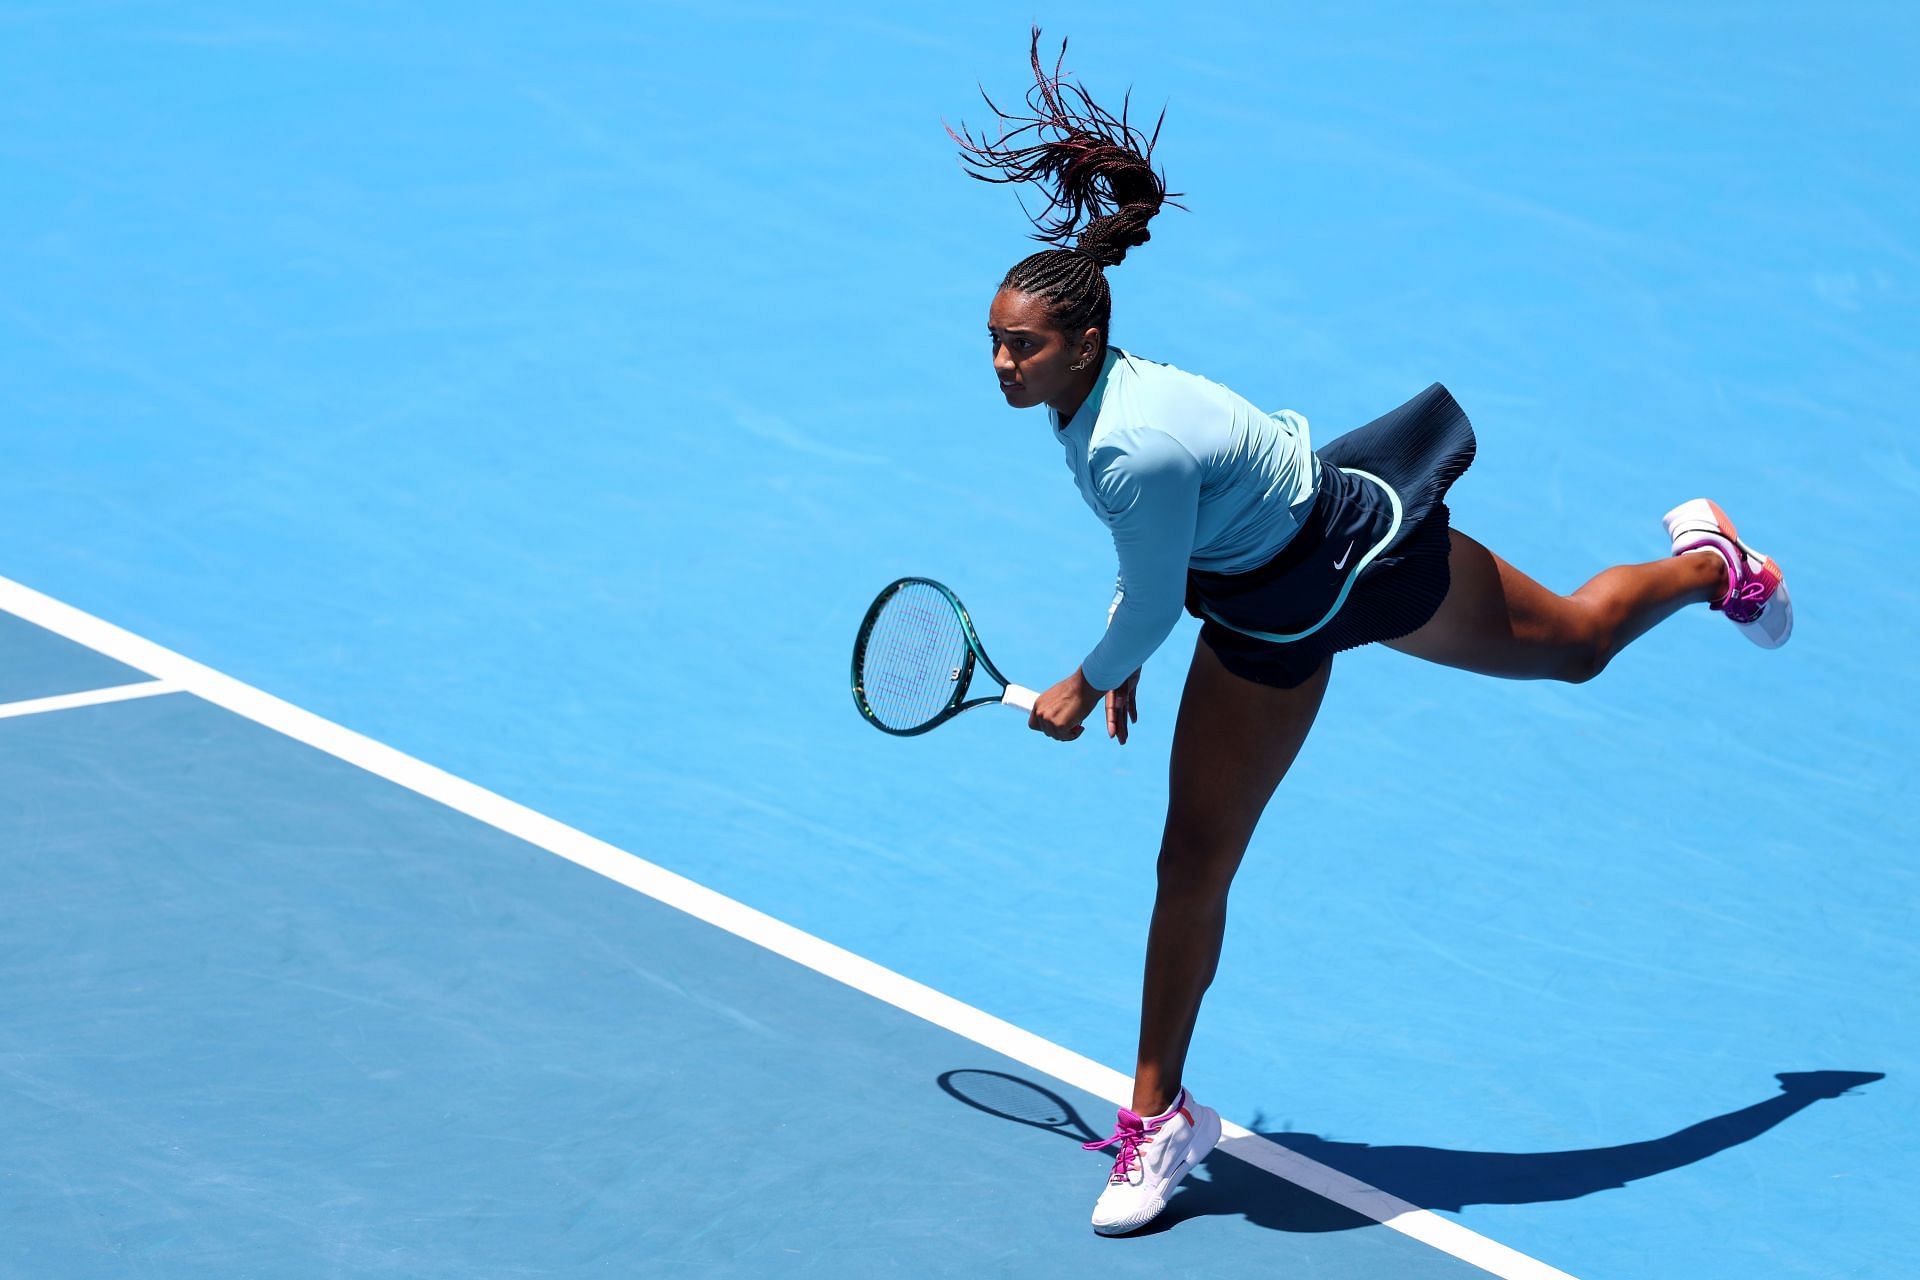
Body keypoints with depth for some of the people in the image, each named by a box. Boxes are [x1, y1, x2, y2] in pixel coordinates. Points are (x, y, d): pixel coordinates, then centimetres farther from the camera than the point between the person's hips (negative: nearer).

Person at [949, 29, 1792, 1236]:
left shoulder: (1138, 452, -40)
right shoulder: (1078, 391, -13)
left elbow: (1151, 603, -25)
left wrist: (1085, 687, -8)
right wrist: (1128, 661, 12)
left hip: (1365, 557, -8)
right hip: (1267, 614, 8)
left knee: (1573, 645, 21)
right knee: (1194, 857, 5)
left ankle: (1708, 564, 56)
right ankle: (1162, 1115, 12)